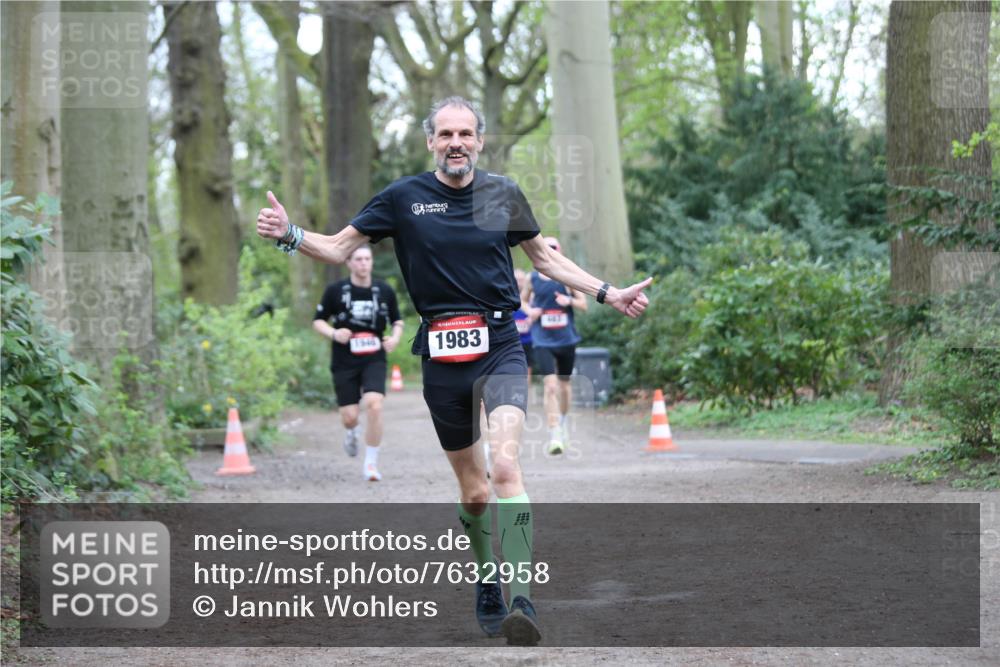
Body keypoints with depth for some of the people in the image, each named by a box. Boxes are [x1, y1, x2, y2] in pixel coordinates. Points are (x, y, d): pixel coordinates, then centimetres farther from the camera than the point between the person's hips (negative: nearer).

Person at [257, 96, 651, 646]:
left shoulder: (503, 194, 6)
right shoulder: (403, 198, 2)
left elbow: (544, 257, 21)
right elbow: (339, 249, 7)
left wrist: (607, 294, 17)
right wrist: (289, 235, -11)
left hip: (499, 347, -1)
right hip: (440, 354, 1)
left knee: (505, 465, -22)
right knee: (472, 487, 8)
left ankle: (521, 601, -29)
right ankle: (488, 590, 29)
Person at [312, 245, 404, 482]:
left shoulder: (384, 291, 2)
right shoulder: (335, 290, -3)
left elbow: (397, 320, 16)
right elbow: (318, 321, 5)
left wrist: (396, 337, -6)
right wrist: (334, 334, -15)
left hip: (374, 360, 0)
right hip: (344, 362, 0)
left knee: (374, 406, -20)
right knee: (349, 416, -1)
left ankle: (371, 463, -6)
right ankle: (351, 432, 40)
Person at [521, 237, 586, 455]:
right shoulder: (532, 278, 1)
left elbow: (583, 304, 3)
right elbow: (521, 301, 16)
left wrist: (570, 300, -18)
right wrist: (530, 311, -6)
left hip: (566, 339, 2)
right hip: (542, 341, -2)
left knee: (564, 384, 16)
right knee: (550, 386, -15)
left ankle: (563, 422, 43)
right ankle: (555, 435, -18)